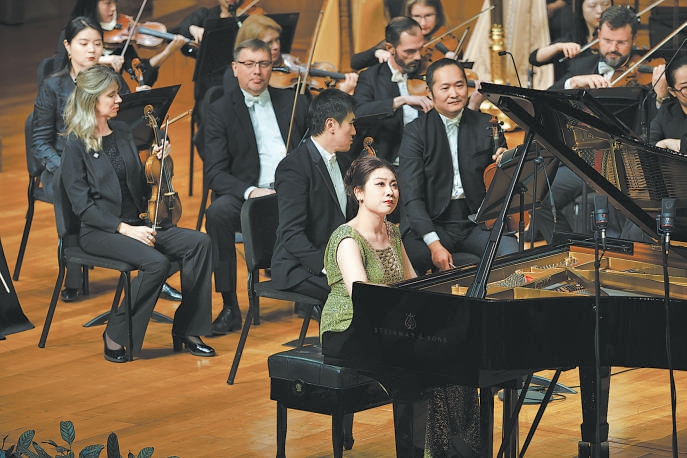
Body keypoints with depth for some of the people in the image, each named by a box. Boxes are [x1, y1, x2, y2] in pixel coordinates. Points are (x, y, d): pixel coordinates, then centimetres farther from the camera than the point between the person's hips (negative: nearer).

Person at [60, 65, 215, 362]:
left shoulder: (123, 132, 13)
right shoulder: (76, 145, -8)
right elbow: (82, 204, -13)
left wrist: (156, 161, 1)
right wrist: (123, 228, -21)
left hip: (137, 223, 7)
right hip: (99, 231, -7)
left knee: (199, 243, -15)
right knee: (155, 261, -32)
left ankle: (185, 331, -10)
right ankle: (115, 336, -16)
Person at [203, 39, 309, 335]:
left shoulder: (294, 102, 15)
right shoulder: (220, 111, 6)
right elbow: (216, 173, -4)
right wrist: (251, 192, -22)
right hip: (247, 195, -1)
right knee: (218, 211, -34)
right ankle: (230, 307, -26)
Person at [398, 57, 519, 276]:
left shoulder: (486, 125, 7)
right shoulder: (416, 132, -2)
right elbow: (411, 197, -11)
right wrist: (434, 244, -24)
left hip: (476, 223, 3)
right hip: (430, 223, -2)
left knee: (510, 249, -28)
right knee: (417, 253, -36)